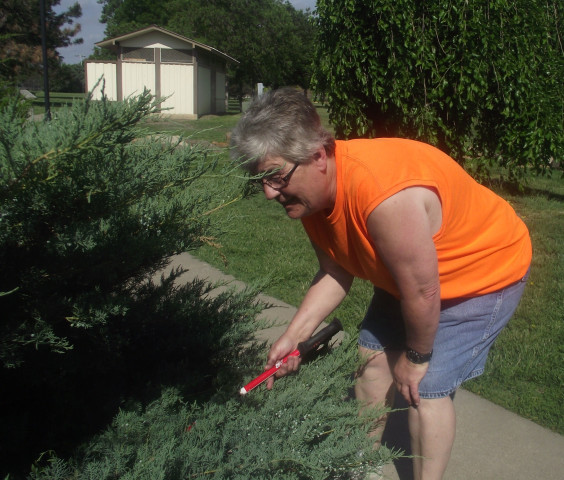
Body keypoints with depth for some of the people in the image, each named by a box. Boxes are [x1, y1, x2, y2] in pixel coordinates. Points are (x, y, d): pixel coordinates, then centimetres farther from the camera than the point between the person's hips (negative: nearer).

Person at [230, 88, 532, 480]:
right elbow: (335, 273, -2)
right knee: (374, 354, 10)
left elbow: (422, 292, -30)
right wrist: (292, 337, -12)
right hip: (409, 273, 8)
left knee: (427, 386, -9)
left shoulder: (382, 194, -41)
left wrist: (416, 357, -13)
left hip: (487, 271, -8)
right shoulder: (310, 194, -13)